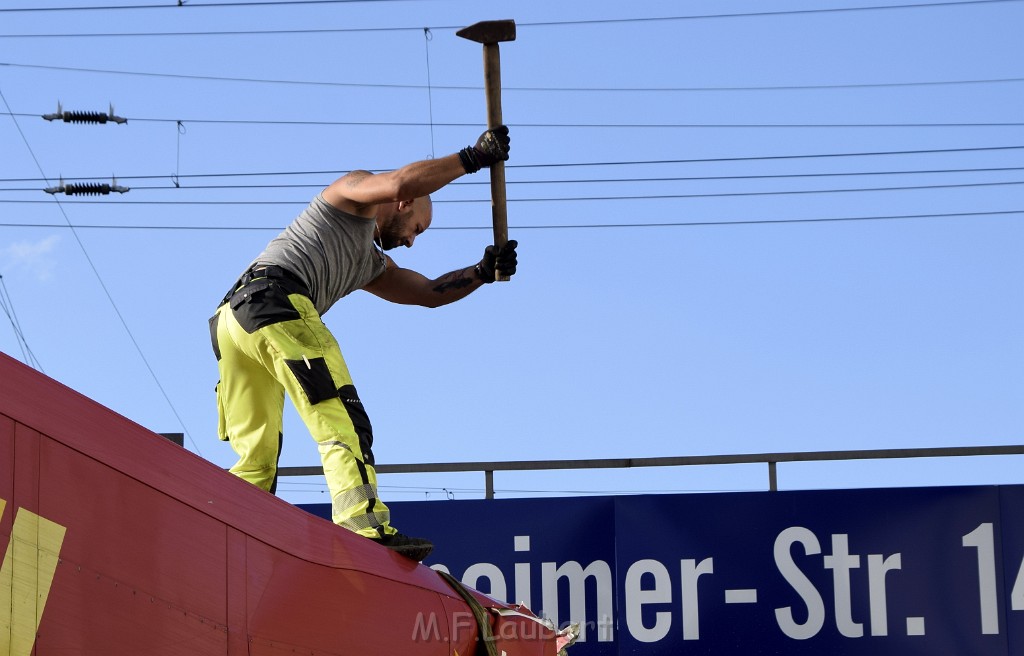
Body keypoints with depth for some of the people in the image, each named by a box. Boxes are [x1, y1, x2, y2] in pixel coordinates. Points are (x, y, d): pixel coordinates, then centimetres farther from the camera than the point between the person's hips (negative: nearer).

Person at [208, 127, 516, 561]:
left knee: (256, 461, 6)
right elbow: (398, 183, -5)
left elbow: (430, 293, 35)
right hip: (275, 297, -9)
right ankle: (363, 525, -32)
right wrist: (471, 158, 2)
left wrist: (483, 272, 23)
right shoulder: (355, 190, 17)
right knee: (340, 419, -18)